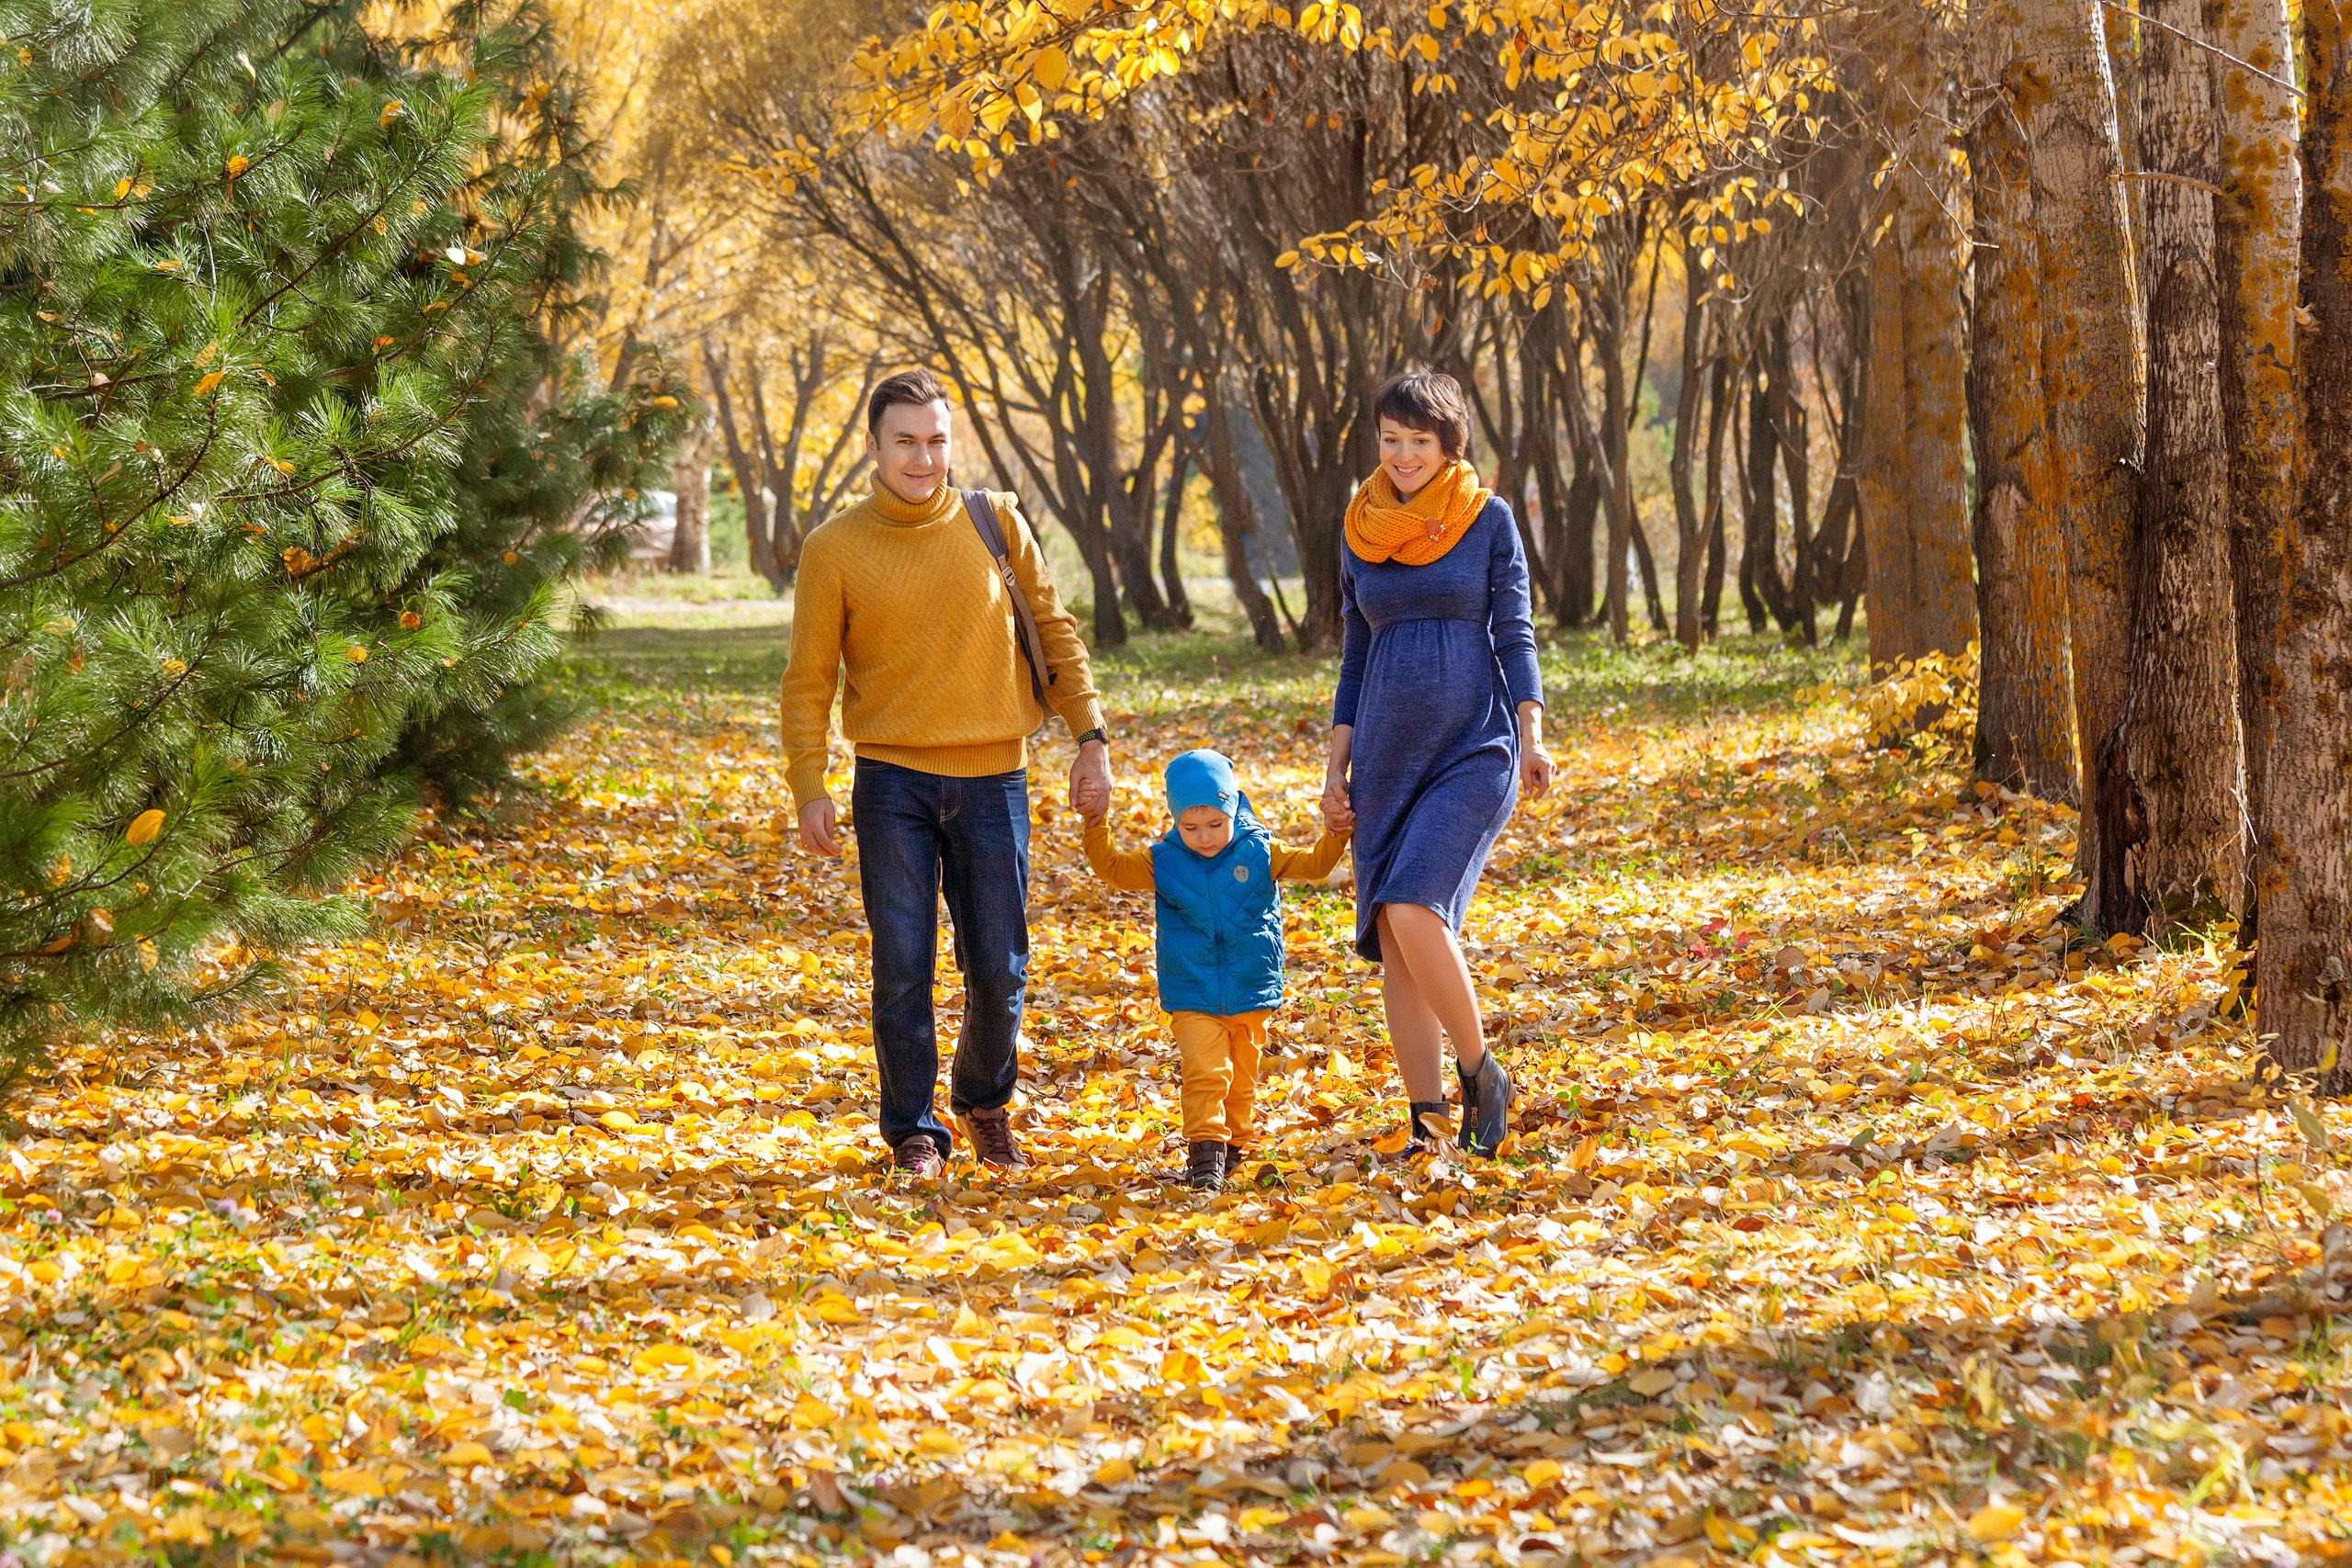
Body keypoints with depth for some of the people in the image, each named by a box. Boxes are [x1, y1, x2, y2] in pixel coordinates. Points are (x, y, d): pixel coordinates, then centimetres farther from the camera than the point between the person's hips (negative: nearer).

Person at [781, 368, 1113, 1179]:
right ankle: (913, 1133, 12)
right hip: (893, 783, -1)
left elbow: (1054, 631, 10)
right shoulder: (835, 548, -1)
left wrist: (1091, 737, 2)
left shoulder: (997, 524, 4)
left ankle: (984, 1100, 29)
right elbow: (809, 679, 1)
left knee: (999, 969, 4)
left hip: (993, 780, 2)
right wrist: (808, 791, -7)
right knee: (903, 969, -2)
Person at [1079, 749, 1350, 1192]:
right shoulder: (1163, 862, -2)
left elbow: (1313, 864, 4)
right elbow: (1112, 867, -1)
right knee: (1204, 1073, -17)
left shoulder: (1259, 852, -2)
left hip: (1250, 994, 1)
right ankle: (1205, 1153, -18)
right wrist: (1097, 826, -15)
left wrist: (1336, 835, -13)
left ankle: (1231, 1147, 26)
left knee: (1242, 1081, 10)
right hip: (1192, 1000, -1)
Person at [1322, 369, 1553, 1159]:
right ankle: (1425, 1124, 4)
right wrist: (1335, 770, 10)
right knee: (1392, 941, -1)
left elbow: (1514, 634, 0)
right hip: (1387, 755, 4)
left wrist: (1532, 737, -12)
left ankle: (1481, 1072, -1)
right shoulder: (1362, 531, 10)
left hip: (1473, 747, -4)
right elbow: (1356, 655, 15)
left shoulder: (1489, 518, 0)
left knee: (1414, 913, -21)